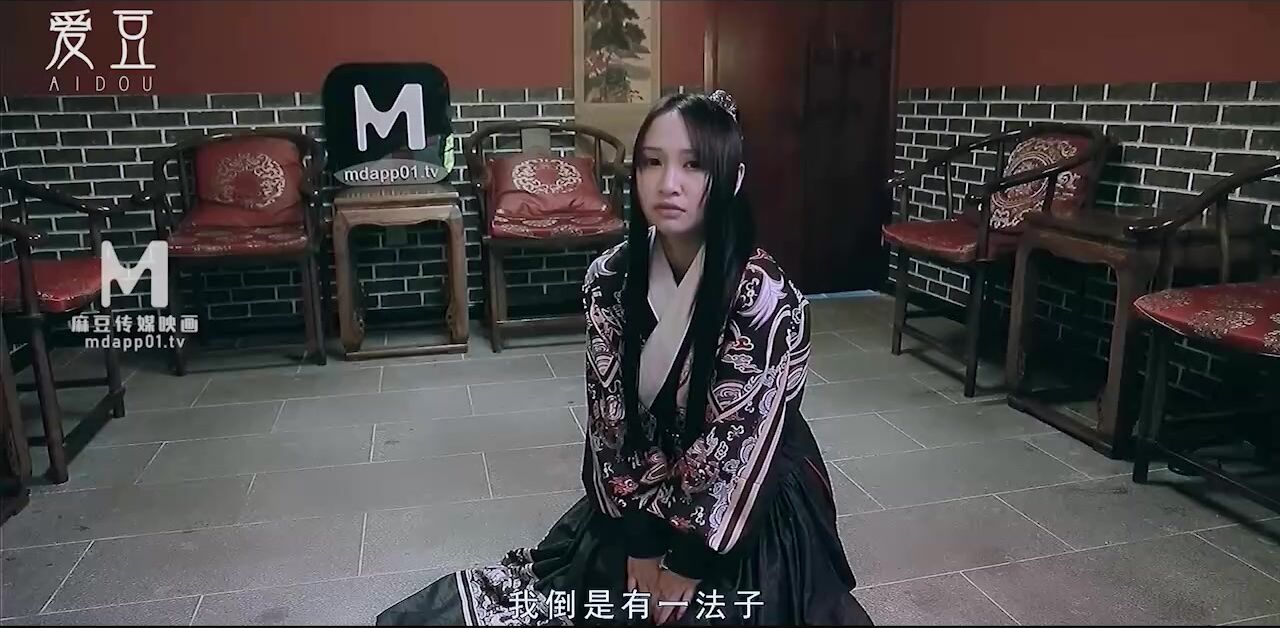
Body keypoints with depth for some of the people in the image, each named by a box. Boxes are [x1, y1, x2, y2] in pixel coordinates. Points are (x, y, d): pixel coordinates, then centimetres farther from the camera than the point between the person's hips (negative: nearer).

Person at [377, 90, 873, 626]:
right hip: (640, 496, 4)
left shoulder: (763, 294, -24)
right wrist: (640, 544, -11)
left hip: (755, 511, -3)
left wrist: (689, 562, -14)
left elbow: (735, 444, -20)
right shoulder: (611, 278, -10)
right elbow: (612, 417, -8)